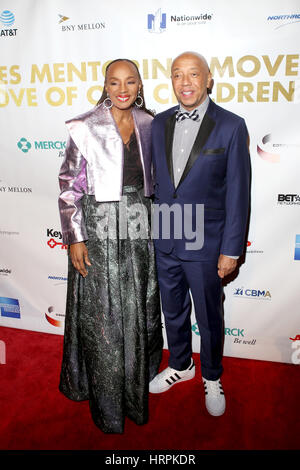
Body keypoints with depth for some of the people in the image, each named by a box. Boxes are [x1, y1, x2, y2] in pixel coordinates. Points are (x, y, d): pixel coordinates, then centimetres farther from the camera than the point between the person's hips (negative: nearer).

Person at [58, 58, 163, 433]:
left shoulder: (149, 125, 6)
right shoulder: (85, 128, -7)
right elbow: (69, 186, -7)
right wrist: (74, 238, -11)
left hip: (140, 226, 4)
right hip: (99, 227, -4)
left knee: (138, 310, 14)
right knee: (101, 315, 6)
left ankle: (138, 383, 38)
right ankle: (107, 401, 27)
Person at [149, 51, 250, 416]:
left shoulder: (231, 126, -10)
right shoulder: (160, 123, 4)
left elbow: (237, 192, -10)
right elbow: (154, 178, 9)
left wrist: (231, 250, -10)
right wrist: (150, 229, 8)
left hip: (204, 245, -4)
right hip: (164, 241, 4)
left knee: (209, 317, 14)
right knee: (173, 311, 21)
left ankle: (212, 378, 40)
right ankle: (180, 366, 46)